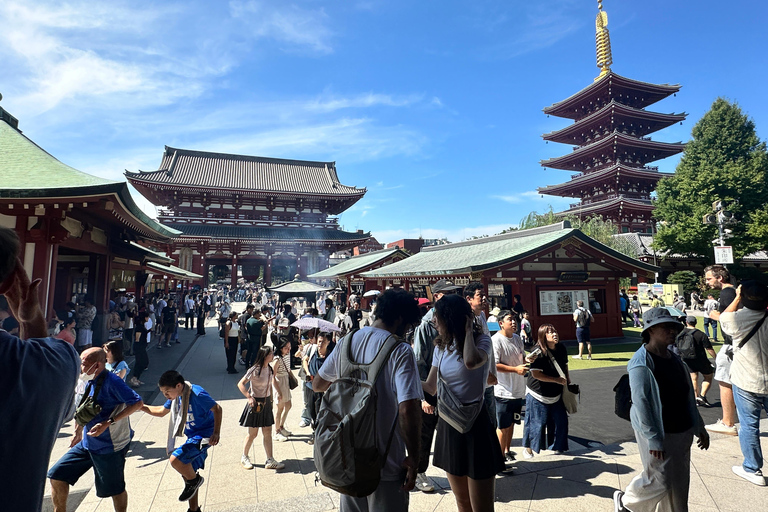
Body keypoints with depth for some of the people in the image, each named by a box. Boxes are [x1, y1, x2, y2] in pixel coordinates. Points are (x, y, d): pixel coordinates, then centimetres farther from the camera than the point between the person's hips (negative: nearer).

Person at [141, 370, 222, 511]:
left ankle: (194, 480, 4)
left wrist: (216, 433, -23)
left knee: (176, 459, -25)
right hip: (193, 437, 9)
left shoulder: (197, 394, -25)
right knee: (187, 472, 16)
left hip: (204, 435, -9)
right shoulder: (176, 396, 1)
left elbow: (217, 409, -19)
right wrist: (140, 406, 8)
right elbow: (161, 411, 18)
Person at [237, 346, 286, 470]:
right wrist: (249, 398, -24)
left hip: (266, 403, 7)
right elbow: (240, 384, -18)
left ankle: (270, 460, 15)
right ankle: (244, 458, 29)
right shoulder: (254, 370, -18)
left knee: (268, 432, 8)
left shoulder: (269, 368, 4)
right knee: (252, 433, 7)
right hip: (256, 403, -6)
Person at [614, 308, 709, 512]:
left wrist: (699, 428, 15)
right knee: (660, 482, 3)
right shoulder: (641, 363, -20)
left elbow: (688, 396, 13)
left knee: (680, 482, 16)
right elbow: (641, 403, -21)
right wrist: (653, 439, -21)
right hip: (657, 433, -7)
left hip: (681, 432, 8)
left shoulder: (674, 358, 5)